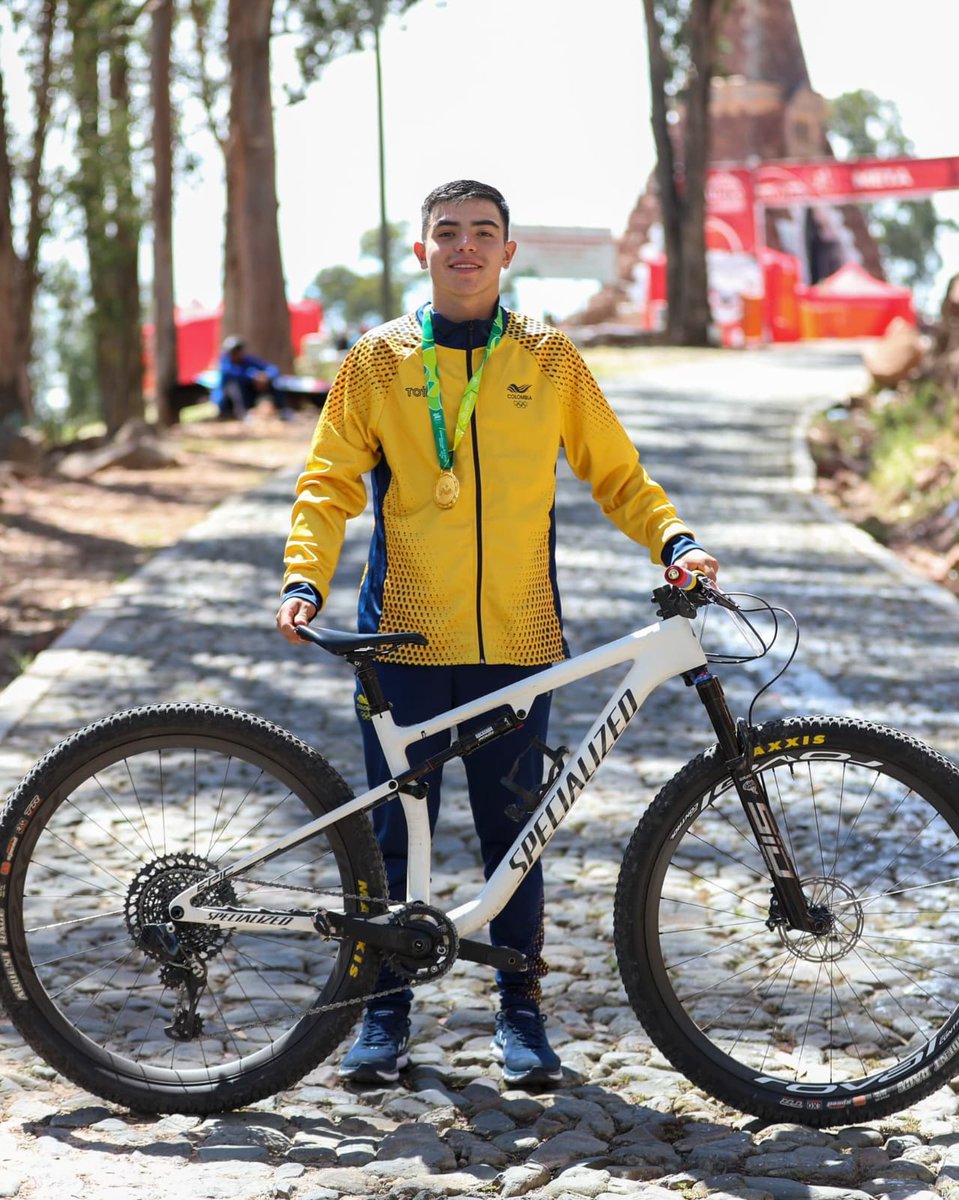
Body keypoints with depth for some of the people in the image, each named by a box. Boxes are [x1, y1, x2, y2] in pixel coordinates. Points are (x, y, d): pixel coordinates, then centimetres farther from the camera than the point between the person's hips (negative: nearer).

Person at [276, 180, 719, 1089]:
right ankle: (384, 1007, 18)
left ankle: (519, 1008, 19)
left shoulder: (549, 361, 8)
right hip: (405, 639, 0)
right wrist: (304, 578, -9)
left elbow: (616, 473, 12)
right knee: (394, 831, 5)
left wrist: (673, 539, -4)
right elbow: (329, 484, 6)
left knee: (514, 832, 6)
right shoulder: (376, 362, 6)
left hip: (516, 640, 1)